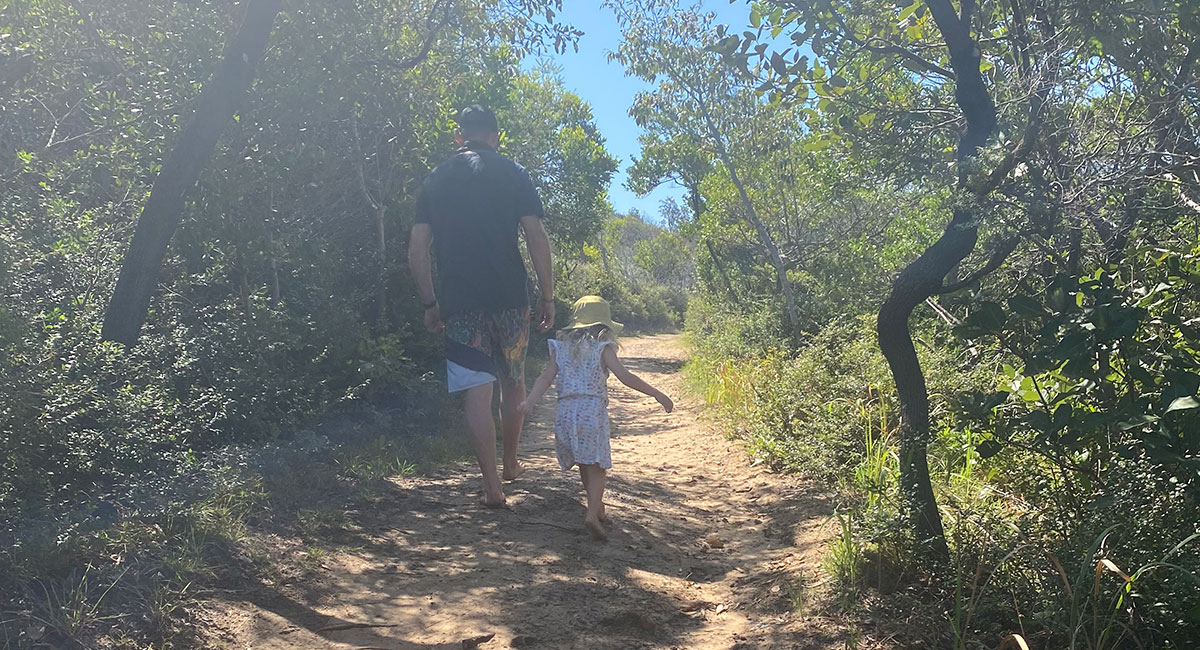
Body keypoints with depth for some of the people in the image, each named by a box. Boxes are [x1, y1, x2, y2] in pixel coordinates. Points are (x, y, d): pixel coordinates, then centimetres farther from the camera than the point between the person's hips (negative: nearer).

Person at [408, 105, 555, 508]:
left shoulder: (435, 181, 8)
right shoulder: (513, 175, 3)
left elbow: (417, 251, 4)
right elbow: (537, 238, -4)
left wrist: (430, 304, 13)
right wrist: (547, 297, 1)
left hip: (460, 304, 0)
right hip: (510, 298, 0)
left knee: (476, 394, 2)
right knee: (513, 382, 19)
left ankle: (492, 486, 2)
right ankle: (511, 463, 33)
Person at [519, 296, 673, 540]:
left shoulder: (561, 347, 14)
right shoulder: (602, 348, 2)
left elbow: (546, 378, 5)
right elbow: (624, 376, -8)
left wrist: (529, 401, 3)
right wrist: (656, 394, -7)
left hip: (565, 411, 4)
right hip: (593, 410, -4)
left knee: (584, 464, 18)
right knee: (595, 466, -2)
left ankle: (597, 506, 30)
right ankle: (593, 513, -18)